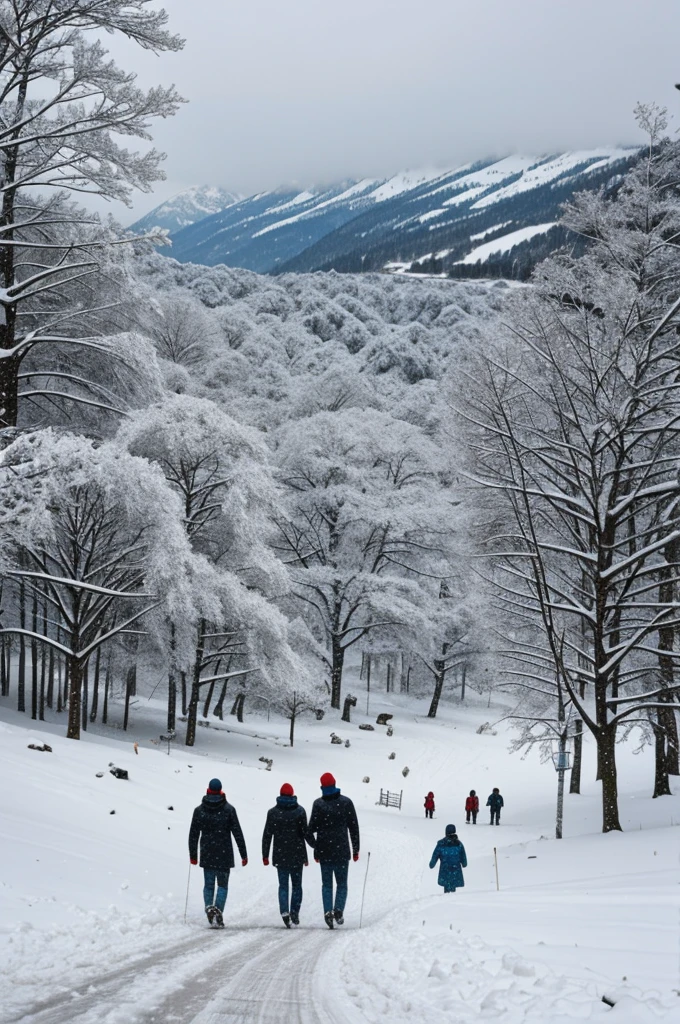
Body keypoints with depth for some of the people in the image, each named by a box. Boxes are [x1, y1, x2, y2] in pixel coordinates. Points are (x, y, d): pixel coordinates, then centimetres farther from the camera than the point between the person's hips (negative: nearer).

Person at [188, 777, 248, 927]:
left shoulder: (199, 810, 1)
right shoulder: (228, 809, -4)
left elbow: (193, 834, 4)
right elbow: (237, 833, -4)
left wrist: (193, 855, 12)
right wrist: (244, 854, 1)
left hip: (207, 855, 1)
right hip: (224, 855, -1)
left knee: (208, 884, 11)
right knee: (223, 885, 6)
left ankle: (209, 907, -14)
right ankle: (218, 911, -11)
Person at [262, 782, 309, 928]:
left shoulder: (273, 812, 0)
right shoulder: (300, 811, -2)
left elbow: (267, 835, 1)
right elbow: (305, 833, -3)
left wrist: (265, 855, 6)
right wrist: (305, 855, 5)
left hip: (280, 855, 0)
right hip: (297, 855, 0)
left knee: (283, 885, 6)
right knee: (297, 885, 11)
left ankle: (284, 911, -12)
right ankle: (295, 911, -2)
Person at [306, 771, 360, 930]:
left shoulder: (318, 804, -4)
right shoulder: (346, 802, -2)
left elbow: (311, 829, -5)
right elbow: (354, 827, 1)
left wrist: (315, 846, 11)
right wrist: (356, 849, 9)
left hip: (324, 851, 0)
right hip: (342, 851, 0)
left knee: (326, 884, 10)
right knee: (341, 883, 10)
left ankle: (328, 911, -6)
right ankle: (339, 910, -8)